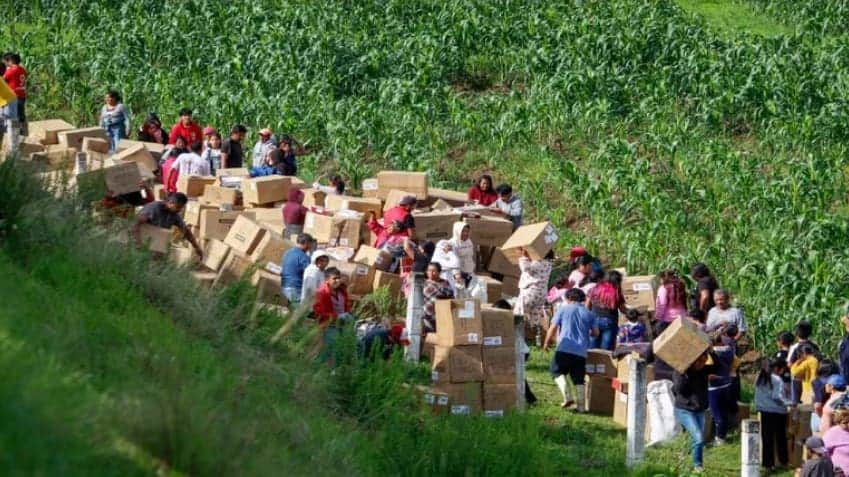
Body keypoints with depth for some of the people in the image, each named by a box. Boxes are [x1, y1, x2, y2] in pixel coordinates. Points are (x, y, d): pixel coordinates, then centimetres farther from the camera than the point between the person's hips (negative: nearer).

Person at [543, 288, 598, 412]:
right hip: (581, 351, 3)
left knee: (557, 372, 12)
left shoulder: (563, 310, 5)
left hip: (564, 349, -2)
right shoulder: (589, 314, 12)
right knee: (578, 379, 8)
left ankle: (567, 396, -6)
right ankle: (580, 405, 4)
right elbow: (595, 332, 8)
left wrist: (546, 343, 11)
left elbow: (553, 328, -1)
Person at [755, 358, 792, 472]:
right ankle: (783, 460, 20)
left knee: (767, 438, 5)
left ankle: (768, 463, 3)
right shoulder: (777, 380, -14)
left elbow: (757, 395, 9)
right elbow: (777, 396, -18)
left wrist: (758, 406, 16)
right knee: (780, 437, 10)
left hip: (764, 411, 5)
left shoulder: (759, 378, 5)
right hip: (777, 411, -5)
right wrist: (788, 402, -8)